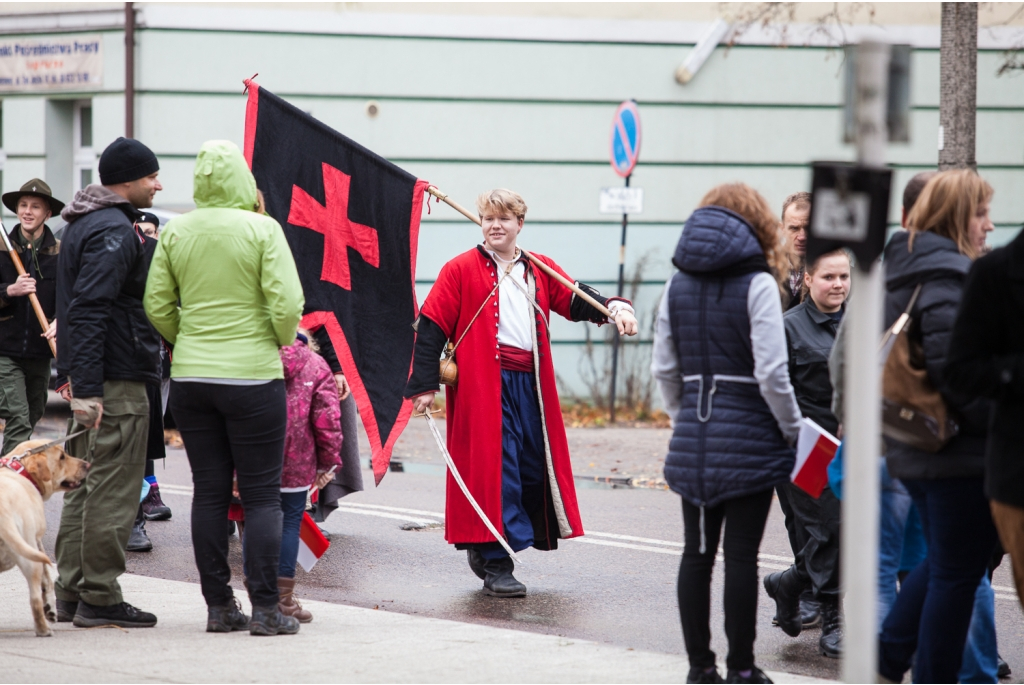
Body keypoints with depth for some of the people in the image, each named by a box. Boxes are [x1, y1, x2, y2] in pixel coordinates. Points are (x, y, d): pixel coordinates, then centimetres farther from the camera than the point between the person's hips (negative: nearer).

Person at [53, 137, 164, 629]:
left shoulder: (82, 225, 17)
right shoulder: (114, 232, -16)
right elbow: (89, 310, -23)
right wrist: (87, 388, -26)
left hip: (93, 378, 10)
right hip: (117, 384, -10)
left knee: (83, 486, 14)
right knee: (112, 491, -6)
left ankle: (71, 592, 18)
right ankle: (100, 599, -4)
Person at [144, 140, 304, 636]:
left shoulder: (175, 233, 2)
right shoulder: (261, 229, -9)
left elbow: (157, 307, 3)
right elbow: (287, 304, -15)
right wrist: (280, 341, 5)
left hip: (190, 376, 4)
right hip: (252, 374, -4)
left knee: (209, 492, 9)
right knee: (262, 494, 1)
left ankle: (218, 606, 11)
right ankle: (265, 609, -2)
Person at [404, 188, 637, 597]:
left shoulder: (540, 271, 14)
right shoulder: (461, 271, 1)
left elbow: (576, 301, 6)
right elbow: (431, 328, -1)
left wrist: (614, 308, -16)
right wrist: (424, 385, -7)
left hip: (529, 383, 5)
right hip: (483, 385, -5)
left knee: (533, 467, 7)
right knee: (494, 468, -10)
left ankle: (483, 548, 23)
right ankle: (495, 567, -6)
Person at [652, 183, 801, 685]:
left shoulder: (678, 285, 7)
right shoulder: (757, 284, -10)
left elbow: (663, 370, 9)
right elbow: (772, 374, -14)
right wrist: (794, 432, -1)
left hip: (692, 442, 5)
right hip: (749, 441, -5)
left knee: (697, 553, 10)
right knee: (741, 555, 0)